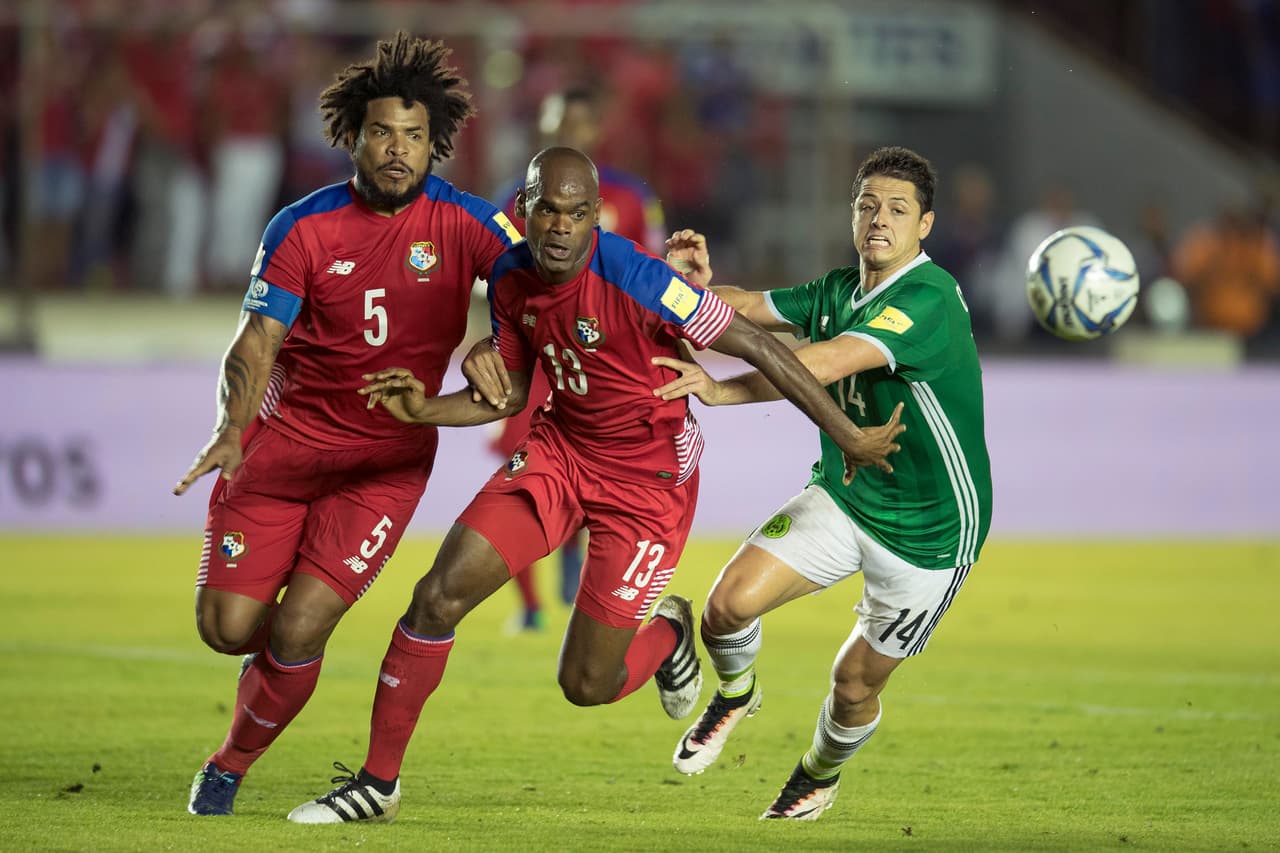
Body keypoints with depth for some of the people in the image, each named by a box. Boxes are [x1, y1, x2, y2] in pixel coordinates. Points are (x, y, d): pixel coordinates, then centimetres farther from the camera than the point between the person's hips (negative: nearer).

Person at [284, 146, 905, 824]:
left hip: (648, 482, -5)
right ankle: (377, 784, 5)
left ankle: (666, 635, 35)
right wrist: (423, 410, -10)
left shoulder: (634, 279, -28)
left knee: (586, 686, -2)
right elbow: (509, 394, 8)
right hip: (559, 451, 5)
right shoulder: (511, 278, -6)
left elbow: (760, 348, -21)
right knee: (439, 595, -9)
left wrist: (849, 437, -17)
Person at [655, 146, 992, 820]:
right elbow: (752, 310, 8)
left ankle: (820, 775, 41)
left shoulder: (927, 298, -26)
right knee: (732, 601, -15)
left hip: (929, 530, -6)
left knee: (856, 682, 7)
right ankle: (734, 696, 19)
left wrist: (722, 391, -36)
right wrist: (700, 285, -15)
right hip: (842, 498, 6)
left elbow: (826, 364, -36)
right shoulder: (840, 290, 2)